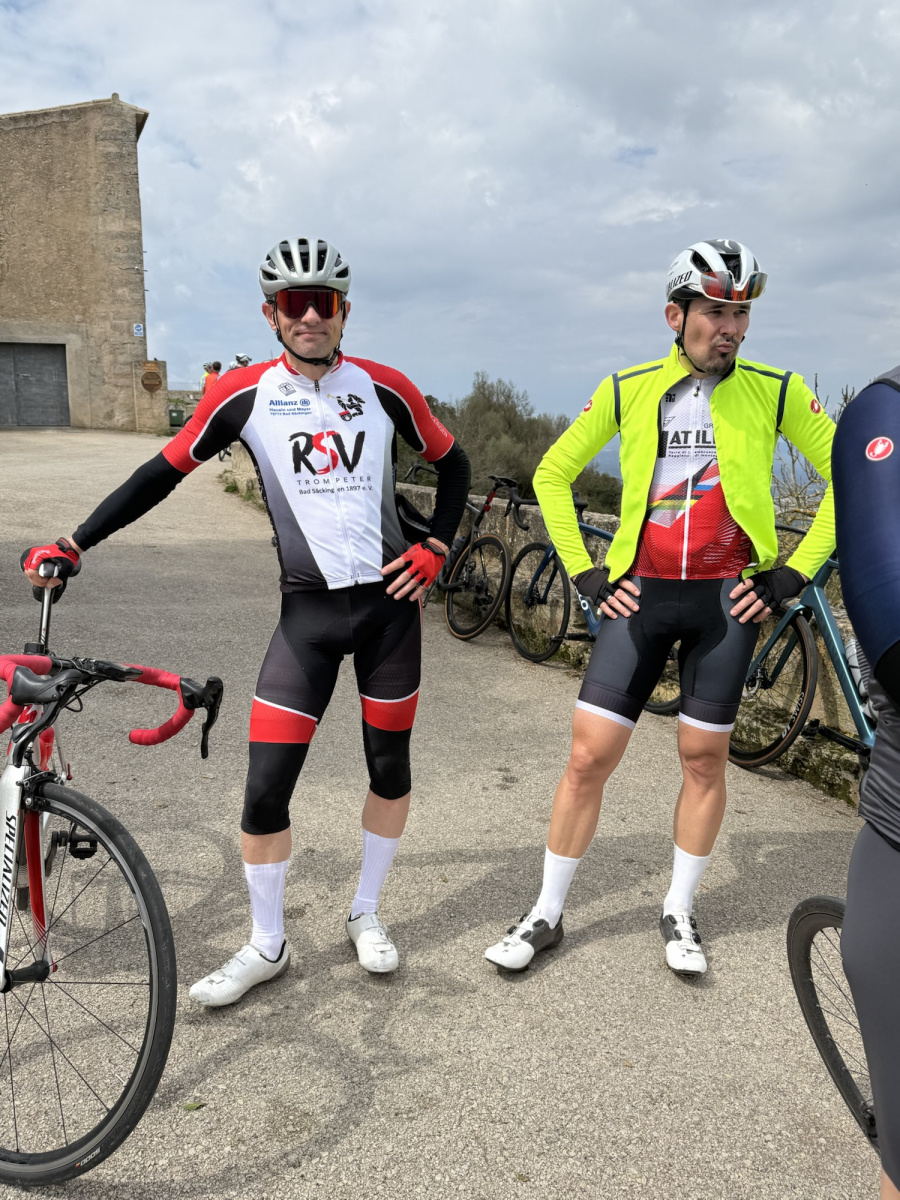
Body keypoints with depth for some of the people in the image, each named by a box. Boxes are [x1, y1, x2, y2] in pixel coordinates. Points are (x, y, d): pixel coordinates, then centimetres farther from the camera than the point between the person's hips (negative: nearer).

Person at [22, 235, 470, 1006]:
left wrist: (435, 547, -1)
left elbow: (452, 464, 10)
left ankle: (367, 913, 33)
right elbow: (165, 472, 1)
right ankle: (267, 946, 18)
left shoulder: (384, 387, -2)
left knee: (390, 766, 11)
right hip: (308, 610, -1)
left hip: (389, 600, 1)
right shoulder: (243, 394, -5)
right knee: (266, 788, -4)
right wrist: (72, 546, -3)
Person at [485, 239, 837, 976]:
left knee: (704, 757, 8)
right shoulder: (627, 390, 1)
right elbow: (552, 476, 9)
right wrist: (586, 574, 1)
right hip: (640, 596, 1)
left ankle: (680, 911, 29)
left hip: (727, 598, 0)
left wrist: (794, 573, -3)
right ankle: (547, 914, 17)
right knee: (589, 756, 0)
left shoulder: (775, 392, -1)